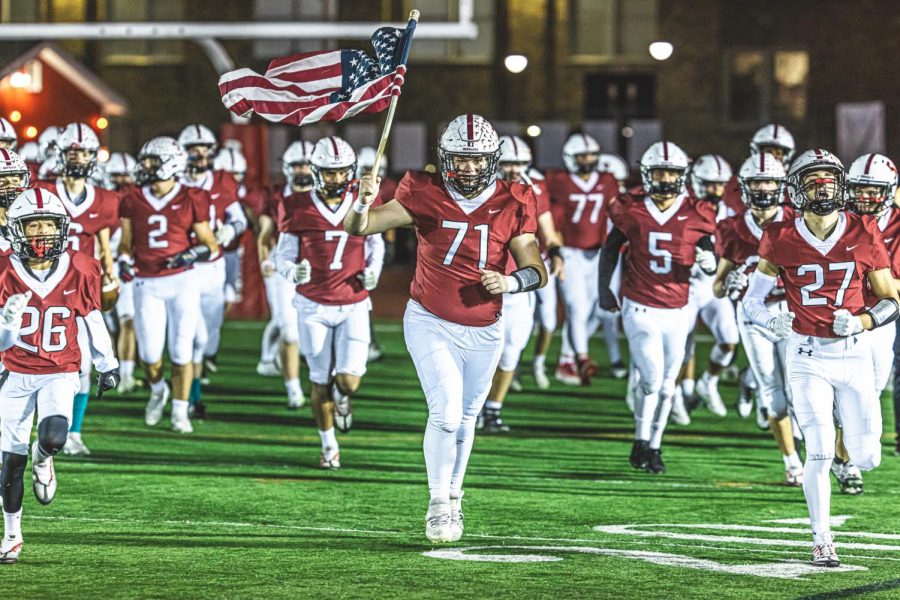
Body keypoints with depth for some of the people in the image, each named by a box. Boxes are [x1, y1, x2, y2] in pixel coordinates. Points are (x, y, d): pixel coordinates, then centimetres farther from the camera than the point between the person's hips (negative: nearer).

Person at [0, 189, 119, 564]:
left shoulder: (78, 272, -6)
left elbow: (93, 320, 9)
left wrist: (107, 365, 17)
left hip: (60, 374, 0)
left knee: (53, 439, -25)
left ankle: (42, 460, 15)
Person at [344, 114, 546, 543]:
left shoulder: (512, 204, -7)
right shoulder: (426, 195, -12)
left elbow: (536, 270, -7)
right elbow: (359, 228, -15)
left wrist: (510, 282, -28)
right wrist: (364, 202, -37)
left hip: (484, 330, 3)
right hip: (431, 324, -3)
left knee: (465, 420, 14)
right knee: (446, 412, -17)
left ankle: (452, 497, 35)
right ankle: (438, 507, -3)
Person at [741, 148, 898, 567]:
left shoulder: (864, 235, -3)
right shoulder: (783, 241, -4)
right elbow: (751, 300, 5)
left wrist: (862, 321, -15)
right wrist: (771, 321, -16)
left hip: (854, 354, 1)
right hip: (807, 356, -1)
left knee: (865, 457, 2)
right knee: (820, 451, -12)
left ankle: (854, 449, 39)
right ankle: (822, 541, 1)